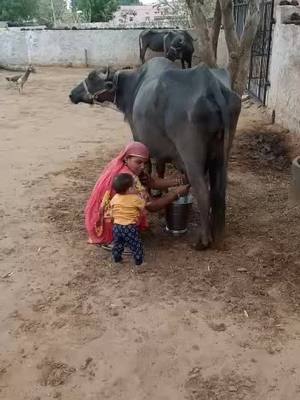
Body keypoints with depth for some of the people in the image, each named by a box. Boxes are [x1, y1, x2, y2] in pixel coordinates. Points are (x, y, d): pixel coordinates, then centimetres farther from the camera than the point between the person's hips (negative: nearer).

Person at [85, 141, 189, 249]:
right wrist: (177, 193, -19)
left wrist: (178, 181, -9)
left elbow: (152, 182, 0)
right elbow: (151, 206, -25)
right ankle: (111, 241, -6)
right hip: (106, 223, -9)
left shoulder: (119, 165, -1)